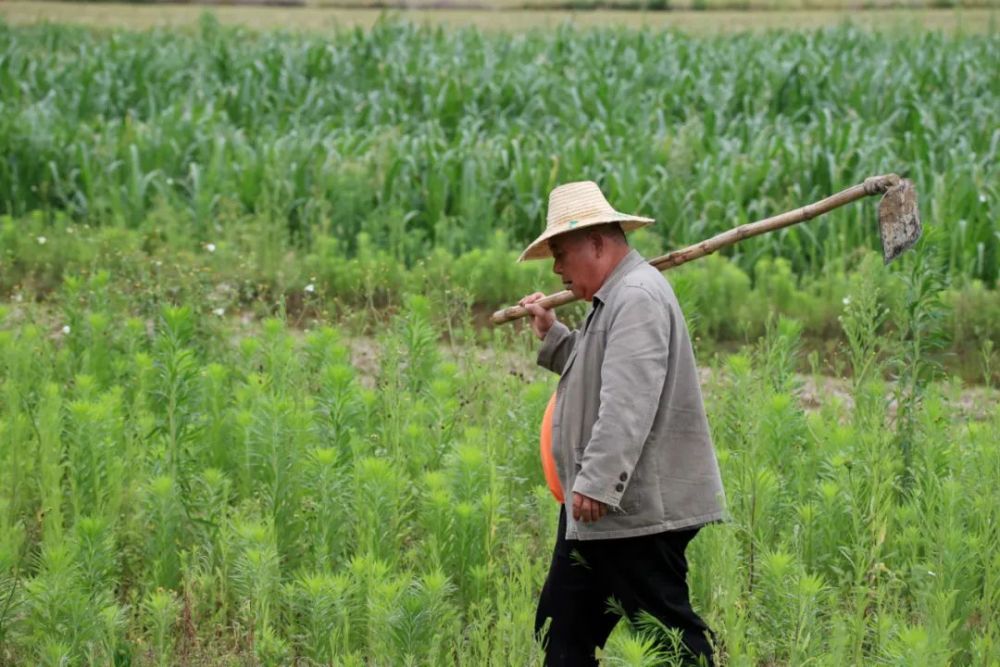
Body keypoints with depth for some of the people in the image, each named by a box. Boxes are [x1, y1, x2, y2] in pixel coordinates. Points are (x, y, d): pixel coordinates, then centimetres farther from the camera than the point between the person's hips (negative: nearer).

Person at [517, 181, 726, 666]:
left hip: (636, 509, -11)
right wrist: (550, 335, 18)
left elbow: (628, 402, -26)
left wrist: (596, 483, -27)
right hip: (598, 506, 11)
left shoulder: (638, 297, -17)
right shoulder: (613, 298, 18)